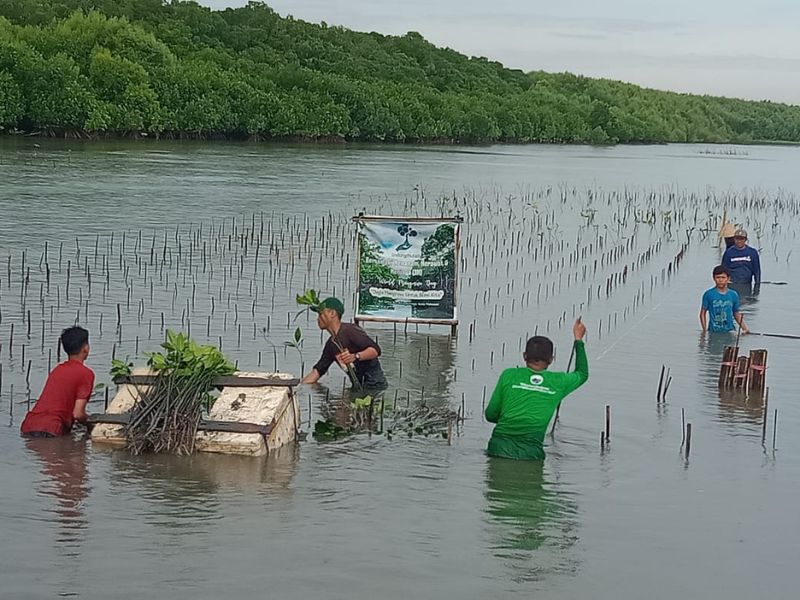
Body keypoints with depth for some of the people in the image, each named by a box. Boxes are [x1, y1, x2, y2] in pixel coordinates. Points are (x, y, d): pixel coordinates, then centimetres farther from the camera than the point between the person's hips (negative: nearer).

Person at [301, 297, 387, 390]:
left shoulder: (350, 330, -14)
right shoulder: (330, 345, 13)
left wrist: (355, 356, -36)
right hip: (358, 385, 9)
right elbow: (317, 371, 15)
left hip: (374, 384, -9)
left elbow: (376, 350, -21)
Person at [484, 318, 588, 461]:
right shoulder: (558, 382, 8)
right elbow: (582, 374, 31)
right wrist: (578, 339, 42)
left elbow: (490, 415, 10)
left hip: (500, 448, 0)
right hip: (531, 453, 0)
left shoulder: (509, 375, 5)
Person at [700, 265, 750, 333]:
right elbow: (703, 313, 3)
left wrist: (745, 328, 6)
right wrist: (705, 330, -5)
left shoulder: (733, 295, 6)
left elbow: (736, 314, 16)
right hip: (713, 331, -1)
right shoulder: (708, 294, -2)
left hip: (730, 330, 1)